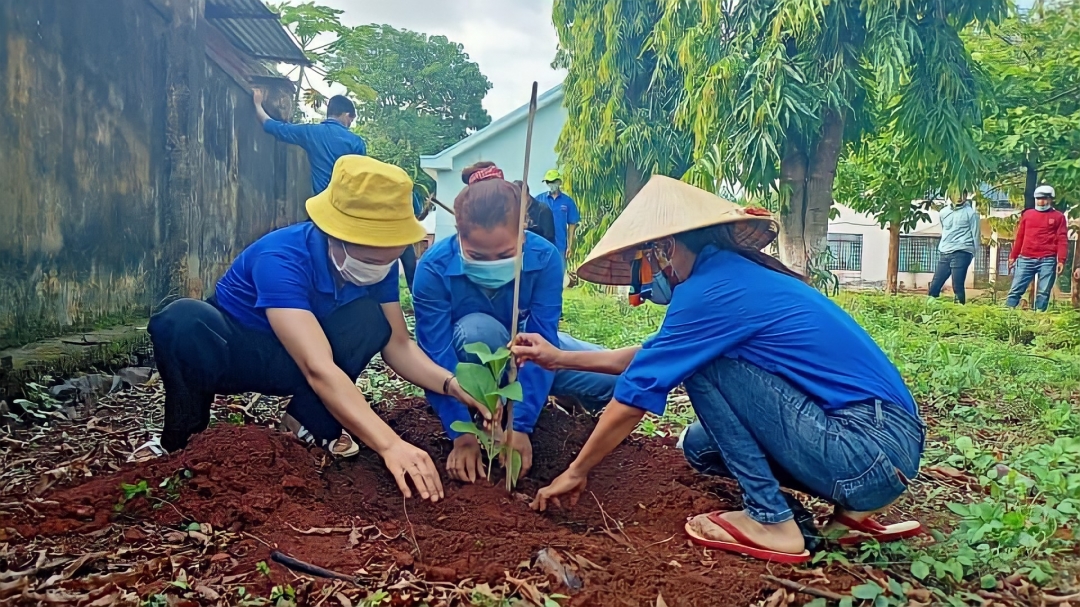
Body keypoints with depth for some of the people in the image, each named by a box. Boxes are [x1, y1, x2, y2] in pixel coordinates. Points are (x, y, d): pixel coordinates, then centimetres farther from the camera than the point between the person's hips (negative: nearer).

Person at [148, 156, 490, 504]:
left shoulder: (378, 261, -16)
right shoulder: (281, 259, -35)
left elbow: (397, 345, -11)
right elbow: (318, 368, -46)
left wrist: (453, 385, -31)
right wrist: (390, 445, -54)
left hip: (289, 364, 4)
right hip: (230, 350, -4)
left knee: (369, 317, -26)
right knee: (182, 321, -39)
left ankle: (309, 423, -13)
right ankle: (185, 428, -13)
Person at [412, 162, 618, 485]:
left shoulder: (544, 258, -27)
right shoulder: (434, 268, -30)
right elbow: (438, 358, -29)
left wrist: (521, 425, -34)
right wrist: (462, 433, -35)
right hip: (469, 360, -2)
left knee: (613, 376, -17)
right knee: (478, 330, -38)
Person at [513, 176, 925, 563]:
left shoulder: (711, 289, -16)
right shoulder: (734, 272, 13)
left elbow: (633, 398, -10)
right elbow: (653, 355, 22)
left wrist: (575, 473, 3)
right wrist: (561, 359, 23)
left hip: (871, 453, -9)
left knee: (702, 363, -9)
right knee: (701, 445, 16)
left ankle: (771, 521, -4)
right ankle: (850, 510, 12)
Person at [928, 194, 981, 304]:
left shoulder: (971, 213, -1)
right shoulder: (944, 212, 15)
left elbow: (976, 234, -1)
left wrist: (974, 254, -2)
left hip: (961, 253, -5)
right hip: (945, 254, 5)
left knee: (957, 287, -8)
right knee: (934, 286, 3)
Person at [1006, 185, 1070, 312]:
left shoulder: (1059, 217, 8)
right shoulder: (1027, 214, 15)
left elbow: (1062, 240, 2)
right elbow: (1019, 237, 17)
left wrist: (1061, 260, -7)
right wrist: (1013, 256, 15)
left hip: (1048, 260, -2)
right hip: (1025, 259, 2)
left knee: (1043, 292, -1)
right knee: (1015, 290, -1)